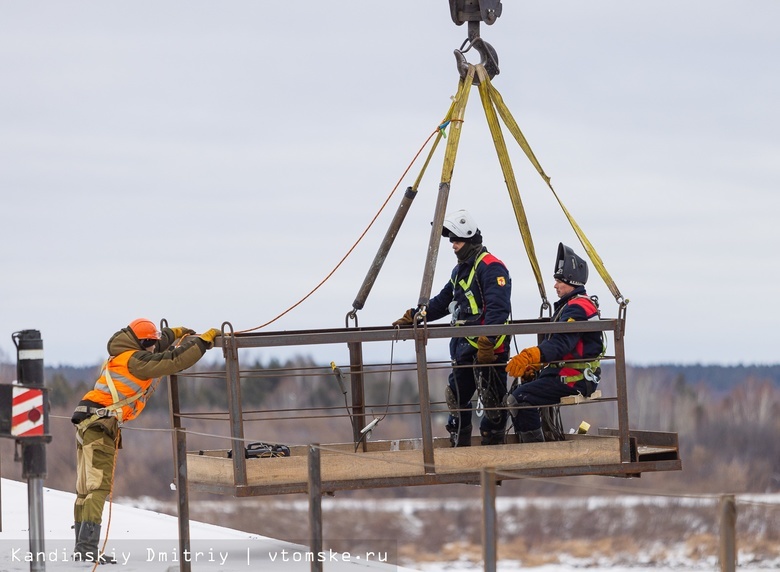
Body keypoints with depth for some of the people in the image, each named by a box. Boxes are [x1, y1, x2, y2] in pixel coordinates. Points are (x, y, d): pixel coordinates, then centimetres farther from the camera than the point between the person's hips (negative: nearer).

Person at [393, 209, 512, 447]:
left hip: (489, 347, -10)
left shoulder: (491, 267, -12)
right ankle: (459, 445, 22)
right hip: (464, 346, 10)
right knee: (456, 394, 13)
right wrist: (413, 316, 22)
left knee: (492, 398, -6)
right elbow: (443, 301, 30)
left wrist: (487, 342, -29)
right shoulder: (460, 270, 20)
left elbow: (498, 309, -21)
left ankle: (492, 444, 1)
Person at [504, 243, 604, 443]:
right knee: (513, 396, 12)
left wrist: (530, 356, -40)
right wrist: (532, 366, 10)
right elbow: (555, 343, 23)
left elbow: (561, 343, -28)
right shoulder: (569, 305, 21)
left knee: (520, 398, -23)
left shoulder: (578, 307, -15)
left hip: (575, 379, -11)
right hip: (563, 374, 11)